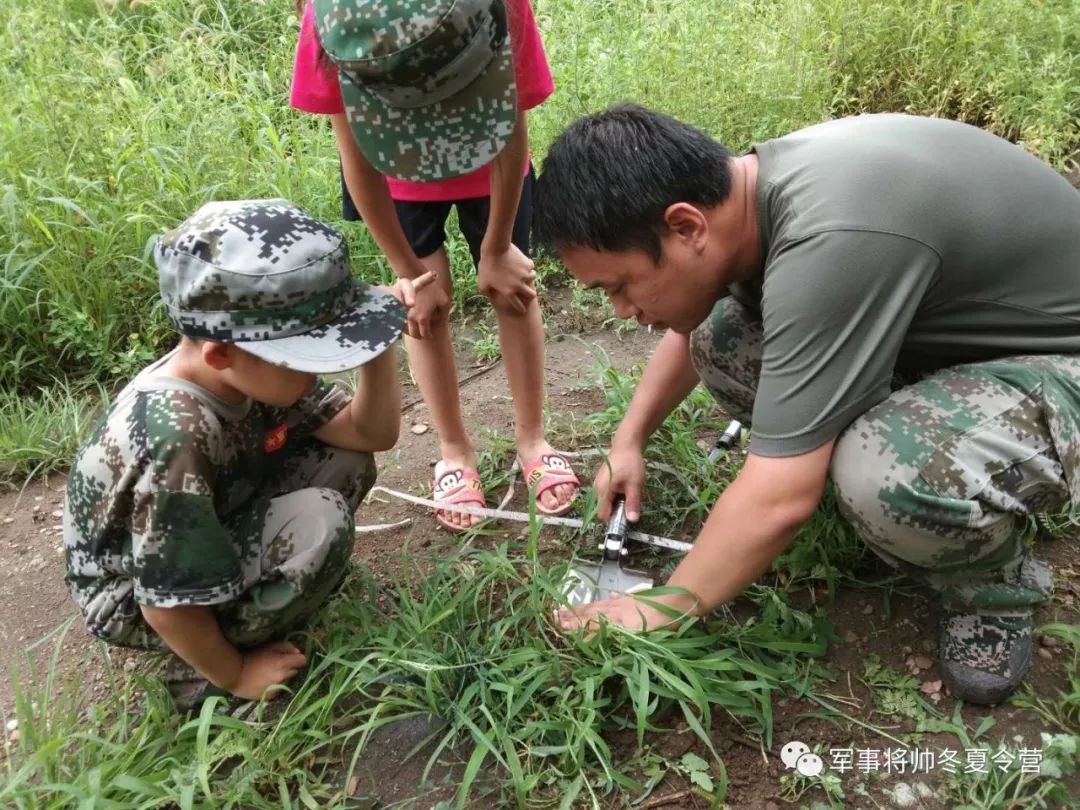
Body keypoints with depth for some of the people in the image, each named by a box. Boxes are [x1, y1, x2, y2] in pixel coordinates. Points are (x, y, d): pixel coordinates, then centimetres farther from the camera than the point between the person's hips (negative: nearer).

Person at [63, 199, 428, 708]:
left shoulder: (254, 369, -15)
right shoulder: (177, 438, -39)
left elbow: (371, 433, -7)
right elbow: (169, 604, -29)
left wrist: (375, 344, -23)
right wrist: (235, 676, -13)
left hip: (213, 530, 7)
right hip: (134, 598, -7)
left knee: (343, 461, -8)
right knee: (319, 521, -28)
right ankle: (209, 670, -7)